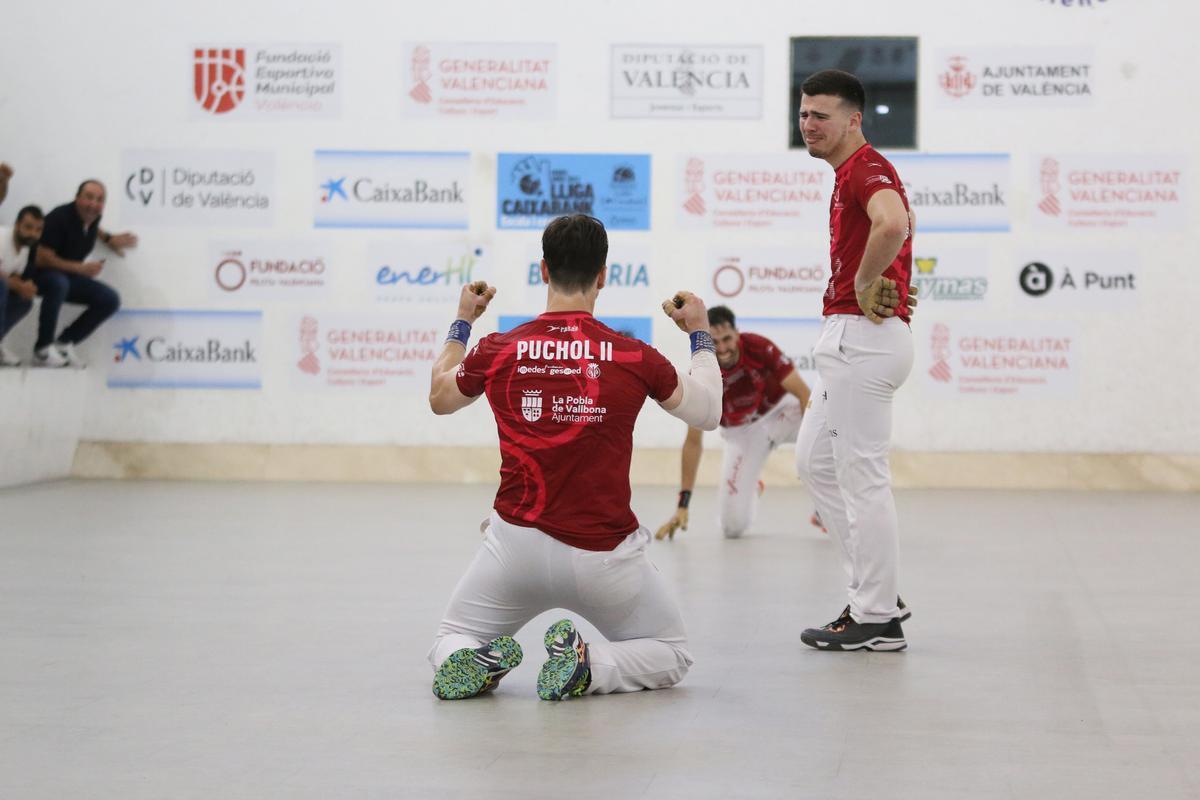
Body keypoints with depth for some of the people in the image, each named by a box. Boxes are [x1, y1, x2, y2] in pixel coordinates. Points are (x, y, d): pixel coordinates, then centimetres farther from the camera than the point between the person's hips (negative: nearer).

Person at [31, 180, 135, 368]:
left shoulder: (92, 216, -3)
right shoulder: (60, 218, -26)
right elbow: (42, 259, -28)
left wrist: (109, 239, 9)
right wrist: (81, 269, -26)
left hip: (67, 276, 8)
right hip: (40, 275, -8)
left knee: (110, 300, -7)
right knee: (58, 283, -41)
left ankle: (63, 343, -3)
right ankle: (43, 348, -27)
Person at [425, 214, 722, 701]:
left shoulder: (498, 351, -5)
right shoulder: (635, 358, -8)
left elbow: (439, 398, 18)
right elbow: (708, 413, 10)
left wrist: (463, 321, 31)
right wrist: (699, 333, 24)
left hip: (517, 542, 1)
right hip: (604, 553, -1)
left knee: (448, 646, 23)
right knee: (672, 655, 21)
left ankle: (475, 662, -13)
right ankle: (588, 665, -9)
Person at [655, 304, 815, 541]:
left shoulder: (758, 347, -28)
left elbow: (802, 392, -25)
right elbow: (694, 442, -16)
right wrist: (683, 505, -19)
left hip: (780, 411, 0)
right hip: (743, 432, 0)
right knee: (733, 526, -10)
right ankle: (749, 487, 28)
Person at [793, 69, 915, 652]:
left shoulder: (865, 168, -14)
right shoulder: (852, 173, 19)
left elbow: (893, 224, -35)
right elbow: (895, 224, 35)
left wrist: (864, 286, -21)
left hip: (863, 336, -11)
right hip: (847, 336, 11)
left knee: (862, 477, -6)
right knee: (814, 462, 16)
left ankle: (876, 620, 1)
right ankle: (877, 594, 19)